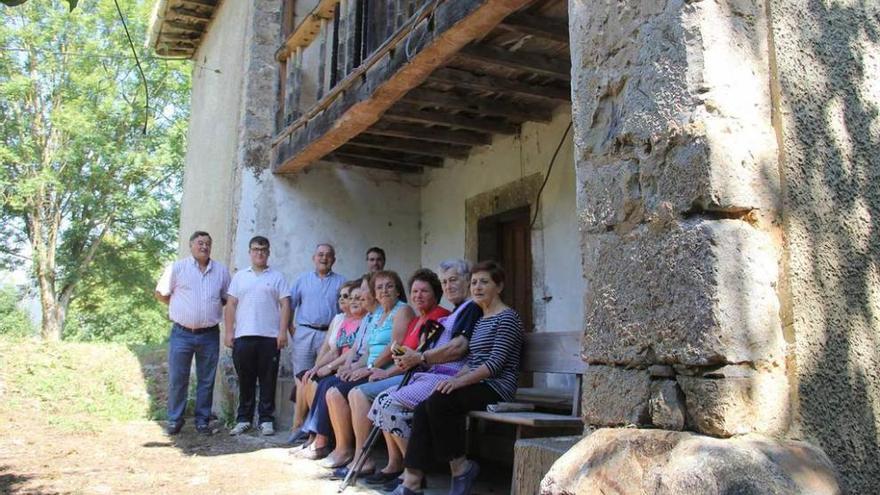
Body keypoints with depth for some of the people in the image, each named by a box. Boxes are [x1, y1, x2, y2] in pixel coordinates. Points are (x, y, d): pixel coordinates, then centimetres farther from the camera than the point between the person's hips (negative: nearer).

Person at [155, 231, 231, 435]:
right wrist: (179, 308, 7)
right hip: (182, 333, -2)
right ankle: (174, 420, 16)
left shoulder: (221, 270, 7)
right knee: (177, 379, 3)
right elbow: (161, 293, 8)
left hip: (209, 335, 2)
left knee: (206, 380, 7)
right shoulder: (177, 267, 1)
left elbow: (227, 298, 17)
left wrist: (212, 308, 5)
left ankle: (202, 420, 18)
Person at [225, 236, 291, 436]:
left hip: (270, 337, -2)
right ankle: (243, 419, 16)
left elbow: (285, 305, 2)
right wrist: (229, 332, 2)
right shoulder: (239, 277, 14)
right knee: (245, 380, 7)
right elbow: (231, 305, 11)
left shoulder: (277, 277, 8)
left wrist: (283, 332, -8)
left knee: (268, 380, 2)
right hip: (243, 336, 2)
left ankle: (266, 420, 10)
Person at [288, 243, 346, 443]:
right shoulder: (302, 279, 16)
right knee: (302, 380, -5)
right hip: (305, 333, 1)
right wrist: (291, 328, 4)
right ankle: (298, 425, -2)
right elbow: (289, 306, 14)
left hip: (329, 335, 0)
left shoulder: (341, 282, 13)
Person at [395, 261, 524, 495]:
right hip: (478, 385, 8)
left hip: (497, 386, -8)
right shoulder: (481, 319, 23)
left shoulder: (507, 317, -5)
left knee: (439, 402, -28)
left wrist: (461, 381, -23)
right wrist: (453, 379, 3)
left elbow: (496, 363, -16)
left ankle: (460, 466, -11)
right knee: (422, 410, -14)